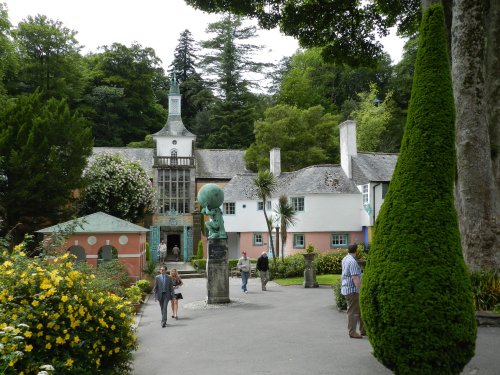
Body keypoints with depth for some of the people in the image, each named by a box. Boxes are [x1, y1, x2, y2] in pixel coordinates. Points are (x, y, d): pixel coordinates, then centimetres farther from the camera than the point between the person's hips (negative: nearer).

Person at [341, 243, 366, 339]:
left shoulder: (345, 259, 10)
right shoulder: (352, 261, -20)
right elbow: (355, 278, -25)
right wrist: (361, 290, -22)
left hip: (346, 287, 10)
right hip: (352, 289, -10)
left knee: (359, 310, 15)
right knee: (353, 311, -1)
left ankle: (363, 330, 22)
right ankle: (352, 332, 7)